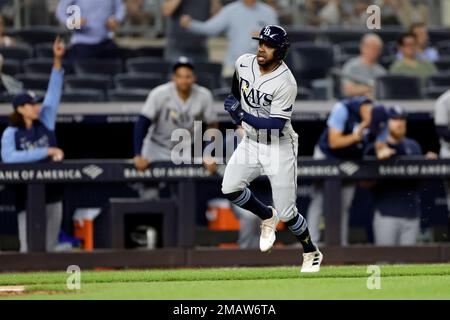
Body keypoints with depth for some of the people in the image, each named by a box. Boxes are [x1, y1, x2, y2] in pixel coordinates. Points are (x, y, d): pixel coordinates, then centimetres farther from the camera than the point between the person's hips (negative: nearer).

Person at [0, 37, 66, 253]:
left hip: (52, 193, 5)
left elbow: (54, 92, 2)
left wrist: (57, 61, -7)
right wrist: (46, 152, -22)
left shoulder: (45, 122, 7)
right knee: (29, 248, -7)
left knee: (50, 247, 8)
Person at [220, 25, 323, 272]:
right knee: (230, 189, -17)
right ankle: (267, 217, 12)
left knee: (286, 213, -3)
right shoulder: (244, 63, -6)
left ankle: (312, 253, 24)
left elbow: (277, 123, -28)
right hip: (251, 141, 6)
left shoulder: (285, 83, -25)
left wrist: (243, 116, -32)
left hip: (279, 147, -6)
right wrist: (234, 109, 17)